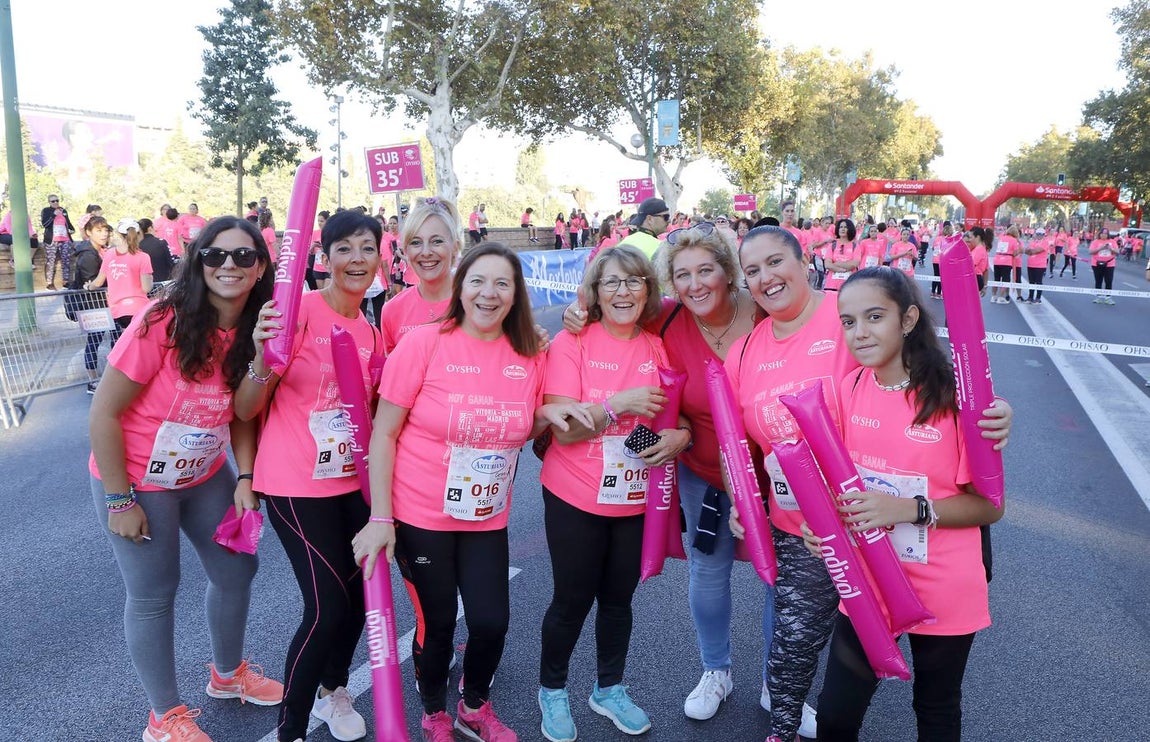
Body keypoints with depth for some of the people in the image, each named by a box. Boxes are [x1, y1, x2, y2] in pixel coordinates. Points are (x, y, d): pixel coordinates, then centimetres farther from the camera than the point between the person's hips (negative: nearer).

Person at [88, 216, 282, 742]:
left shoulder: (254, 332, -8)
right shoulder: (162, 324, -26)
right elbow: (103, 414, -20)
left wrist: (245, 478, -11)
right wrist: (120, 501, -16)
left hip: (206, 474, 6)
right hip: (138, 479, -6)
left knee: (236, 570, 14)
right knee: (153, 593, 5)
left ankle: (228, 674, 42)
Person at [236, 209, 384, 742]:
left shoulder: (372, 330, 4)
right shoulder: (298, 312, -15)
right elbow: (245, 410, -14)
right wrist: (263, 358, -32)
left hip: (353, 480, 6)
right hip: (297, 485, -6)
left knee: (358, 592, 13)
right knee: (328, 606, -6)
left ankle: (333, 690, 41)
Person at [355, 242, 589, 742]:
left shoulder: (530, 355, -3)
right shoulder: (424, 343, -14)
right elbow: (383, 434, -11)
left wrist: (547, 415, -10)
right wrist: (380, 517, -15)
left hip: (488, 518, 3)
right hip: (420, 515, -3)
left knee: (491, 622, 5)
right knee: (436, 624, 10)